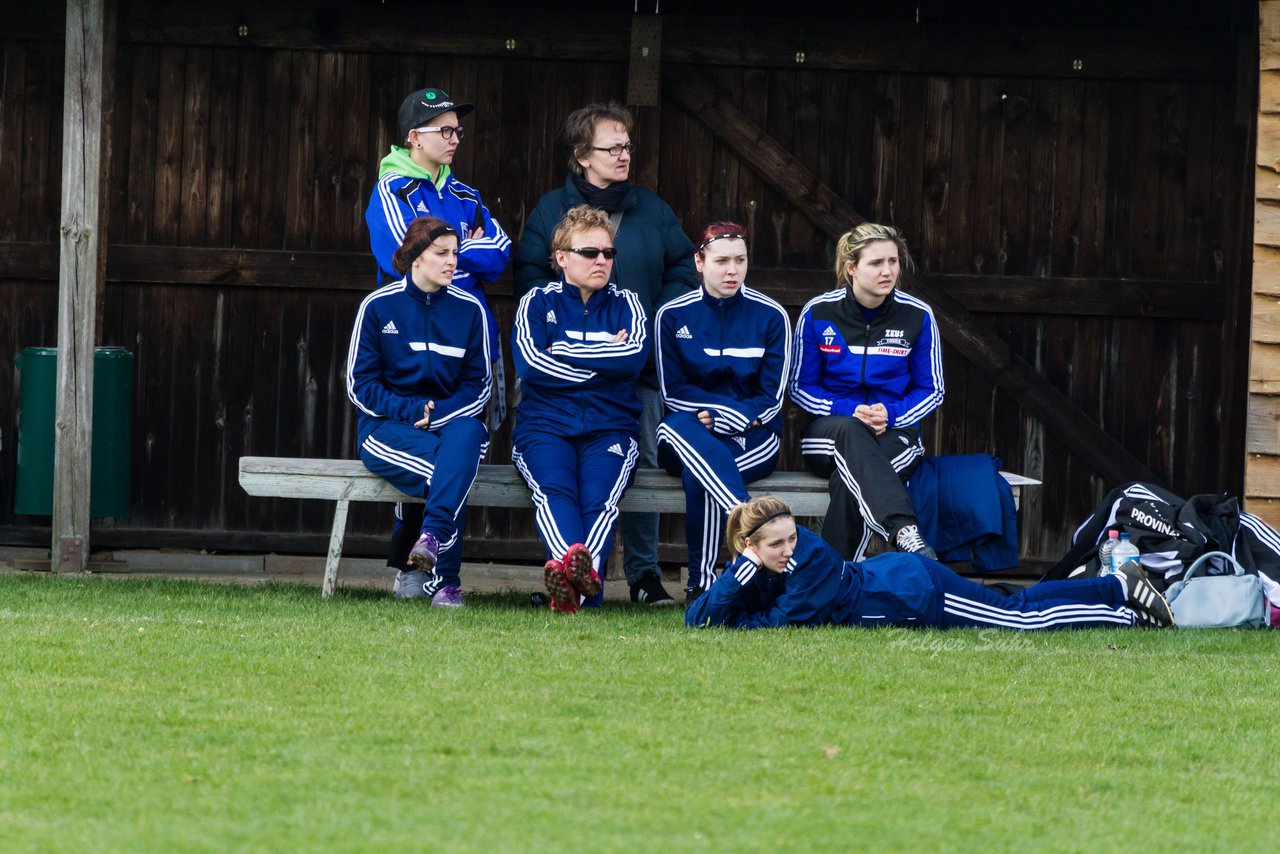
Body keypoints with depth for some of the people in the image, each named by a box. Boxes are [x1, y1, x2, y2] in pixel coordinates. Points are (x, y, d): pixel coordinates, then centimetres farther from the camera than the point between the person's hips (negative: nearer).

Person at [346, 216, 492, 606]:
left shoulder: (469, 308, 7)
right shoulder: (378, 306, 1)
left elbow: (478, 384, 7)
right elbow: (360, 385, 0)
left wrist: (437, 414, -12)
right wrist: (411, 412, -14)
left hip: (452, 420, 2)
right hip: (387, 426, -2)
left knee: (466, 434, -38)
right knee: (443, 467, -35)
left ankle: (431, 538, -52)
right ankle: (444, 581, -37)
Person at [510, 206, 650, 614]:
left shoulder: (624, 305, 16)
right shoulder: (538, 302, 13)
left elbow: (634, 356, -5)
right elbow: (529, 364, -6)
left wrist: (565, 352, -4)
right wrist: (604, 363, -3)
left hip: (609, 428, 1)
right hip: (544, 426, -1)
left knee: (600, 498, -31)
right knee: (554, 490, -34)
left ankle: (580, 586, -56)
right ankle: (574, 566, -60)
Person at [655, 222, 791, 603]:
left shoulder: (771, 316, 5)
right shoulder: (672, 316, 7)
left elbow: (770, 399, 2)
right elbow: (672, 392, 1)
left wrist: (721, 418, -13)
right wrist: (736, 410, -10)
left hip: (753, 440, -1)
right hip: (690, 431, 1)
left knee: (698, 473, -35)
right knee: (677, 427, -40)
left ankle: (701, 585, -31)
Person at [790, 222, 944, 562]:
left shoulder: (917, 315, 1)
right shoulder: (818, 314, -1)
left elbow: (931, 391, 8)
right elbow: (801, 388, 5)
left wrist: (891, 415, -14)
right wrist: (848, 411, -15)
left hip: (894, 433, 1)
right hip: (829, 430, -1)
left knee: (848, 481, -38)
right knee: (849, 431, -42)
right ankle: (906, 533, -64)